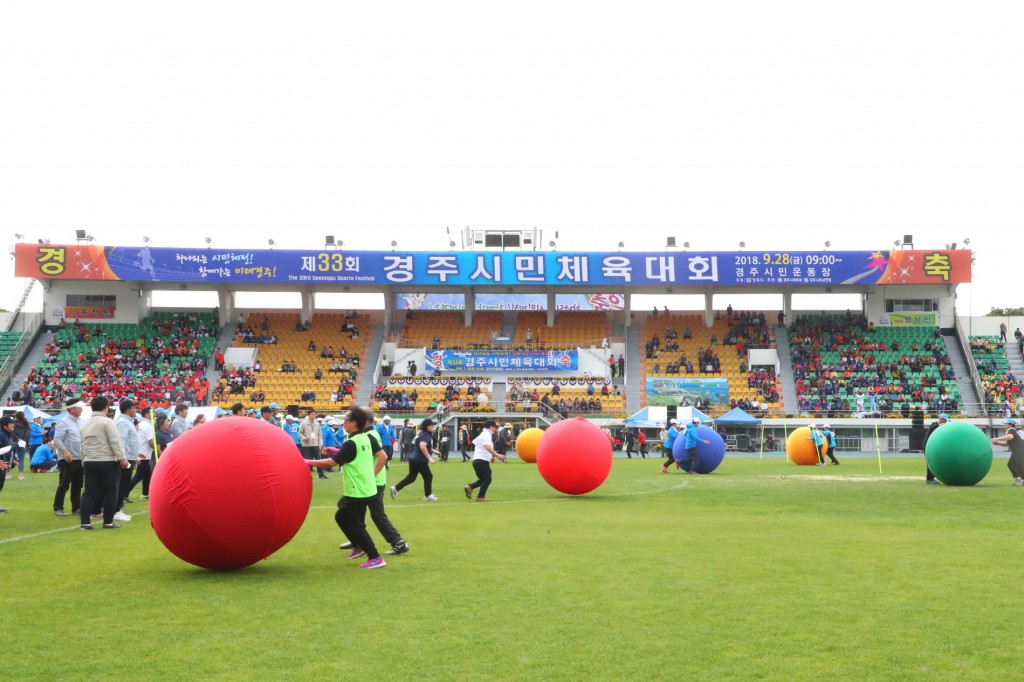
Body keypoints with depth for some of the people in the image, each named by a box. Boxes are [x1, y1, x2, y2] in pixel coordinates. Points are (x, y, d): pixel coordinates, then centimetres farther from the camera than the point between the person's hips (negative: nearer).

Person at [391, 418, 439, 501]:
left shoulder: (424, 434, 13)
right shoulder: (425, 435, -18)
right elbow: (422, 446, -36)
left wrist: (433, 451, 25)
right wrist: (429, 457, -34)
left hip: (414, 459, 10)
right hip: (420, 461, -10)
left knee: (411, 477, 17)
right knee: (428, 477, 6)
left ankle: (395, 488, 14)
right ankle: (428, 496, 18)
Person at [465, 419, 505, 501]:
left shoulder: (482, 434, 21)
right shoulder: (487, 435, -11)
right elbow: (488, 447, -28)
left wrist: (490, 457, 23)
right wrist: (497, 455, -34)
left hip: (477, 460, 10)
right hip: (482, 461, -10)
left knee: (483, 479, 17)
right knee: (487, 480, 1)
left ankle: (470, 487, 0)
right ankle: (480, 497, 1)